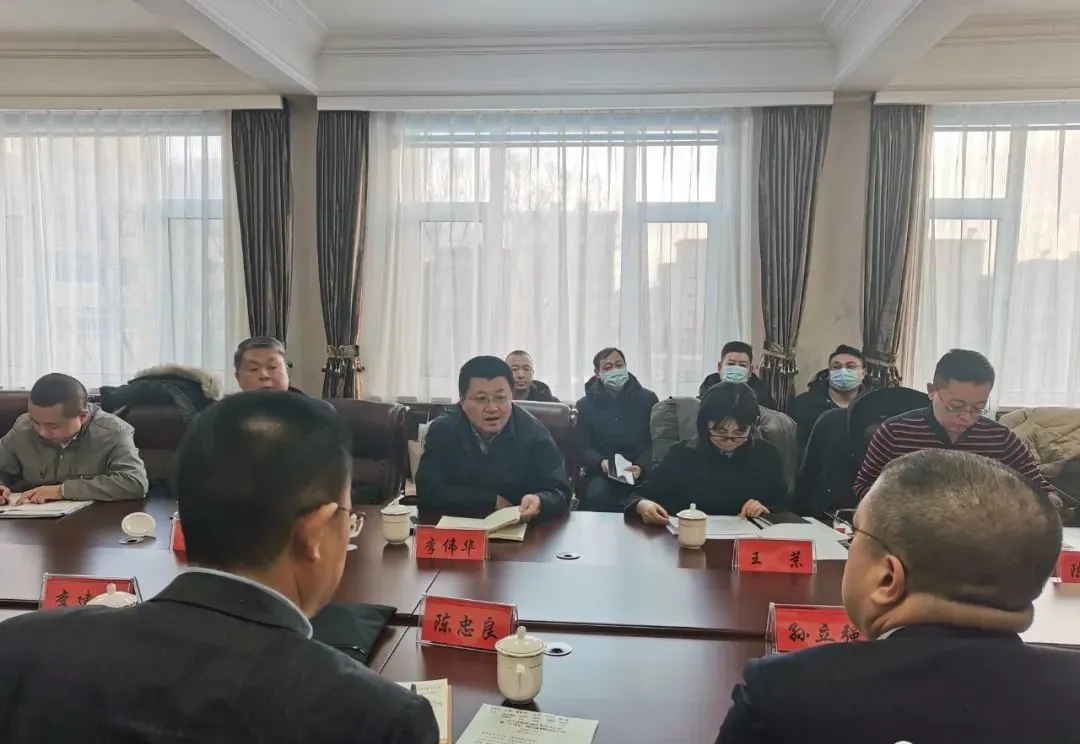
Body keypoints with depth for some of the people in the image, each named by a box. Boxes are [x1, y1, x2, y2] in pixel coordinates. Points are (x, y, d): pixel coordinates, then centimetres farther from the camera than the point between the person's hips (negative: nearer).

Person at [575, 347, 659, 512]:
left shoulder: (647, 398, 9)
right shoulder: (585, 404, 10)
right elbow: (581, 447, 4)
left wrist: (641, 466, -16)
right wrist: (601, 462, -17)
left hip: (640, 471, 0)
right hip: (602, 472, 0)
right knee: (597, 494, -33)